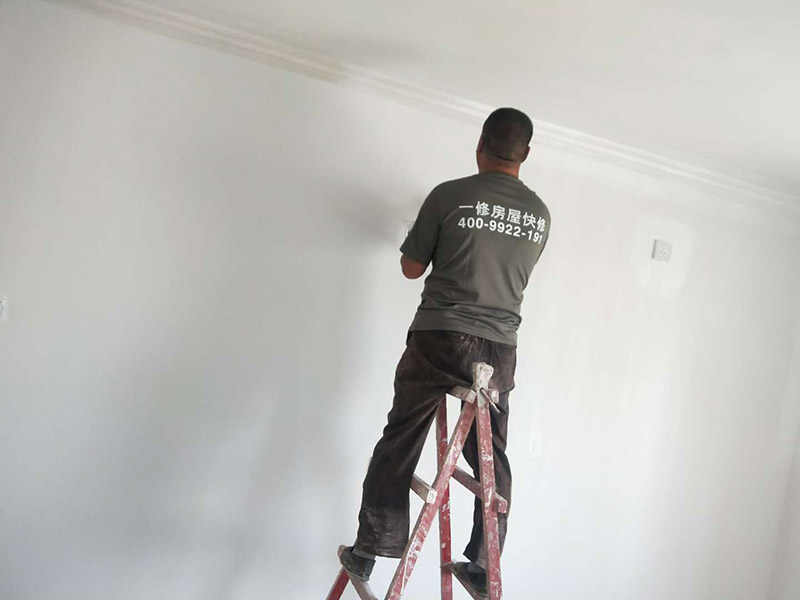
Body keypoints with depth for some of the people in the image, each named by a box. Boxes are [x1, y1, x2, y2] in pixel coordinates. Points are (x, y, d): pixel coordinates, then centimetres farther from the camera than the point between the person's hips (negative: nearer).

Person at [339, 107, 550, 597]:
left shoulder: (450, 196, -4)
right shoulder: (541, 214, 9)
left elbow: (412, 268, 3)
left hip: (439, 337, -3)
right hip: (501, 346, 4)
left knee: (399, 444, 8)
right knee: (491, 456, 13)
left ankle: (370, 550, 13)